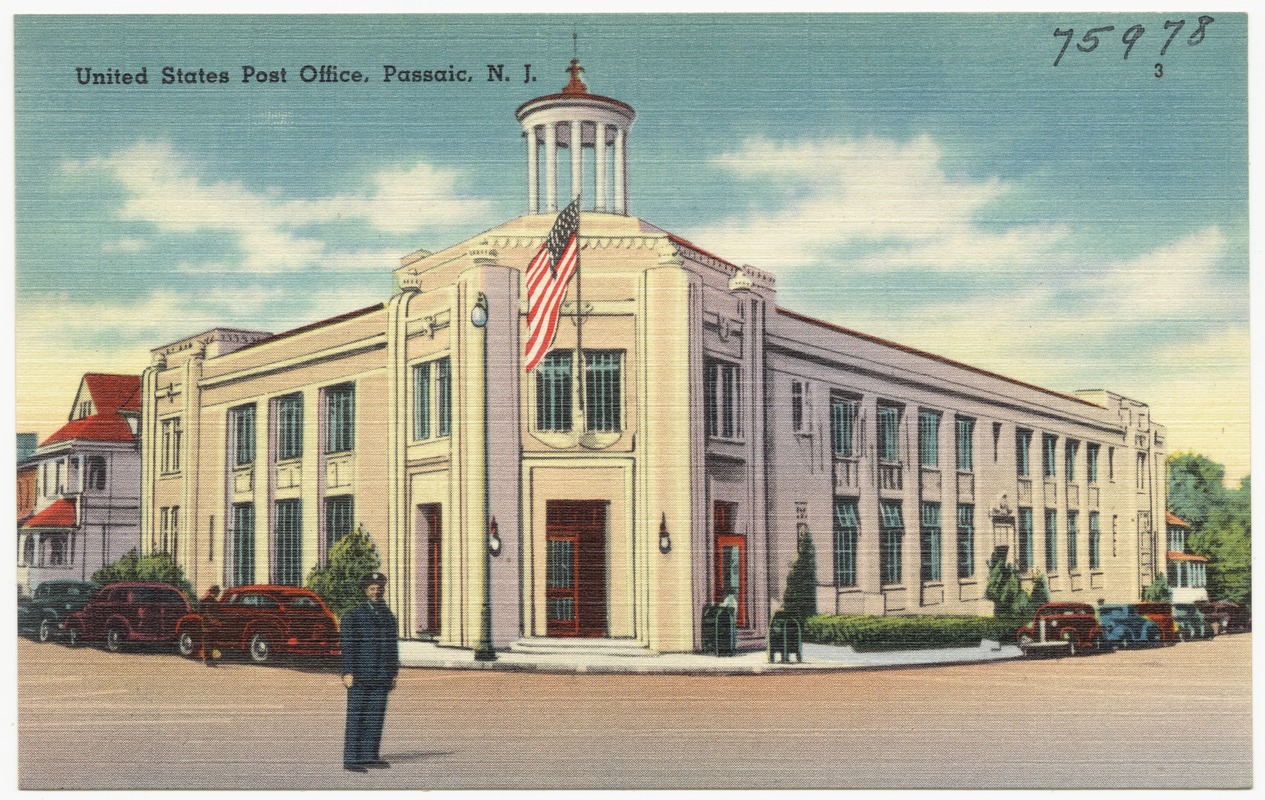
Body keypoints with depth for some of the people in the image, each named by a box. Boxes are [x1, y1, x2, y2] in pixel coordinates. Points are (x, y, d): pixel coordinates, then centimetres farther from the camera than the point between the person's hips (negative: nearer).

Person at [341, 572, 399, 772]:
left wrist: (393, 673, 15)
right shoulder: (353, 616, 0)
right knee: (356, 717, -3)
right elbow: (347, 646, -6)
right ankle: (351, 759, 0)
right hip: (360, 676, -5)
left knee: (376, 717, 5)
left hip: (382, 677, 5)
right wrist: (348, 673, -13)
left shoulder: (389, 616, 16)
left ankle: (369, 756, 12)